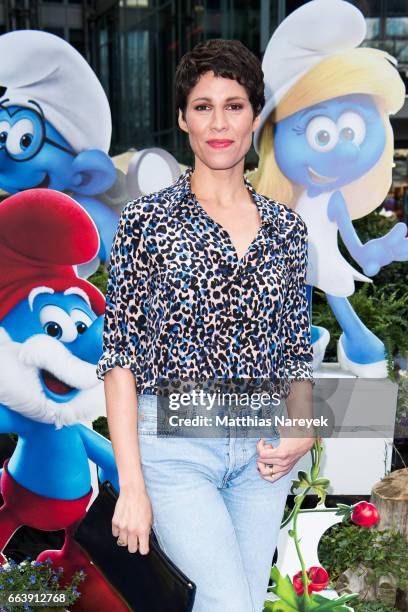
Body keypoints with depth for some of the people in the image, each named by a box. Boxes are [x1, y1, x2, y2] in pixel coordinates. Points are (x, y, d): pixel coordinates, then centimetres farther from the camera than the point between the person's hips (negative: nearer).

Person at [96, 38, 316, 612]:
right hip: (174, 445, -4)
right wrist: (131, 484, -11)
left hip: (260, 449, 4)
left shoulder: (285, 226, 6)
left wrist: (301, 430, -4)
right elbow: (120, 354, -7)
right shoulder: (146, 220, -5)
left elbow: (299, 349, 13)